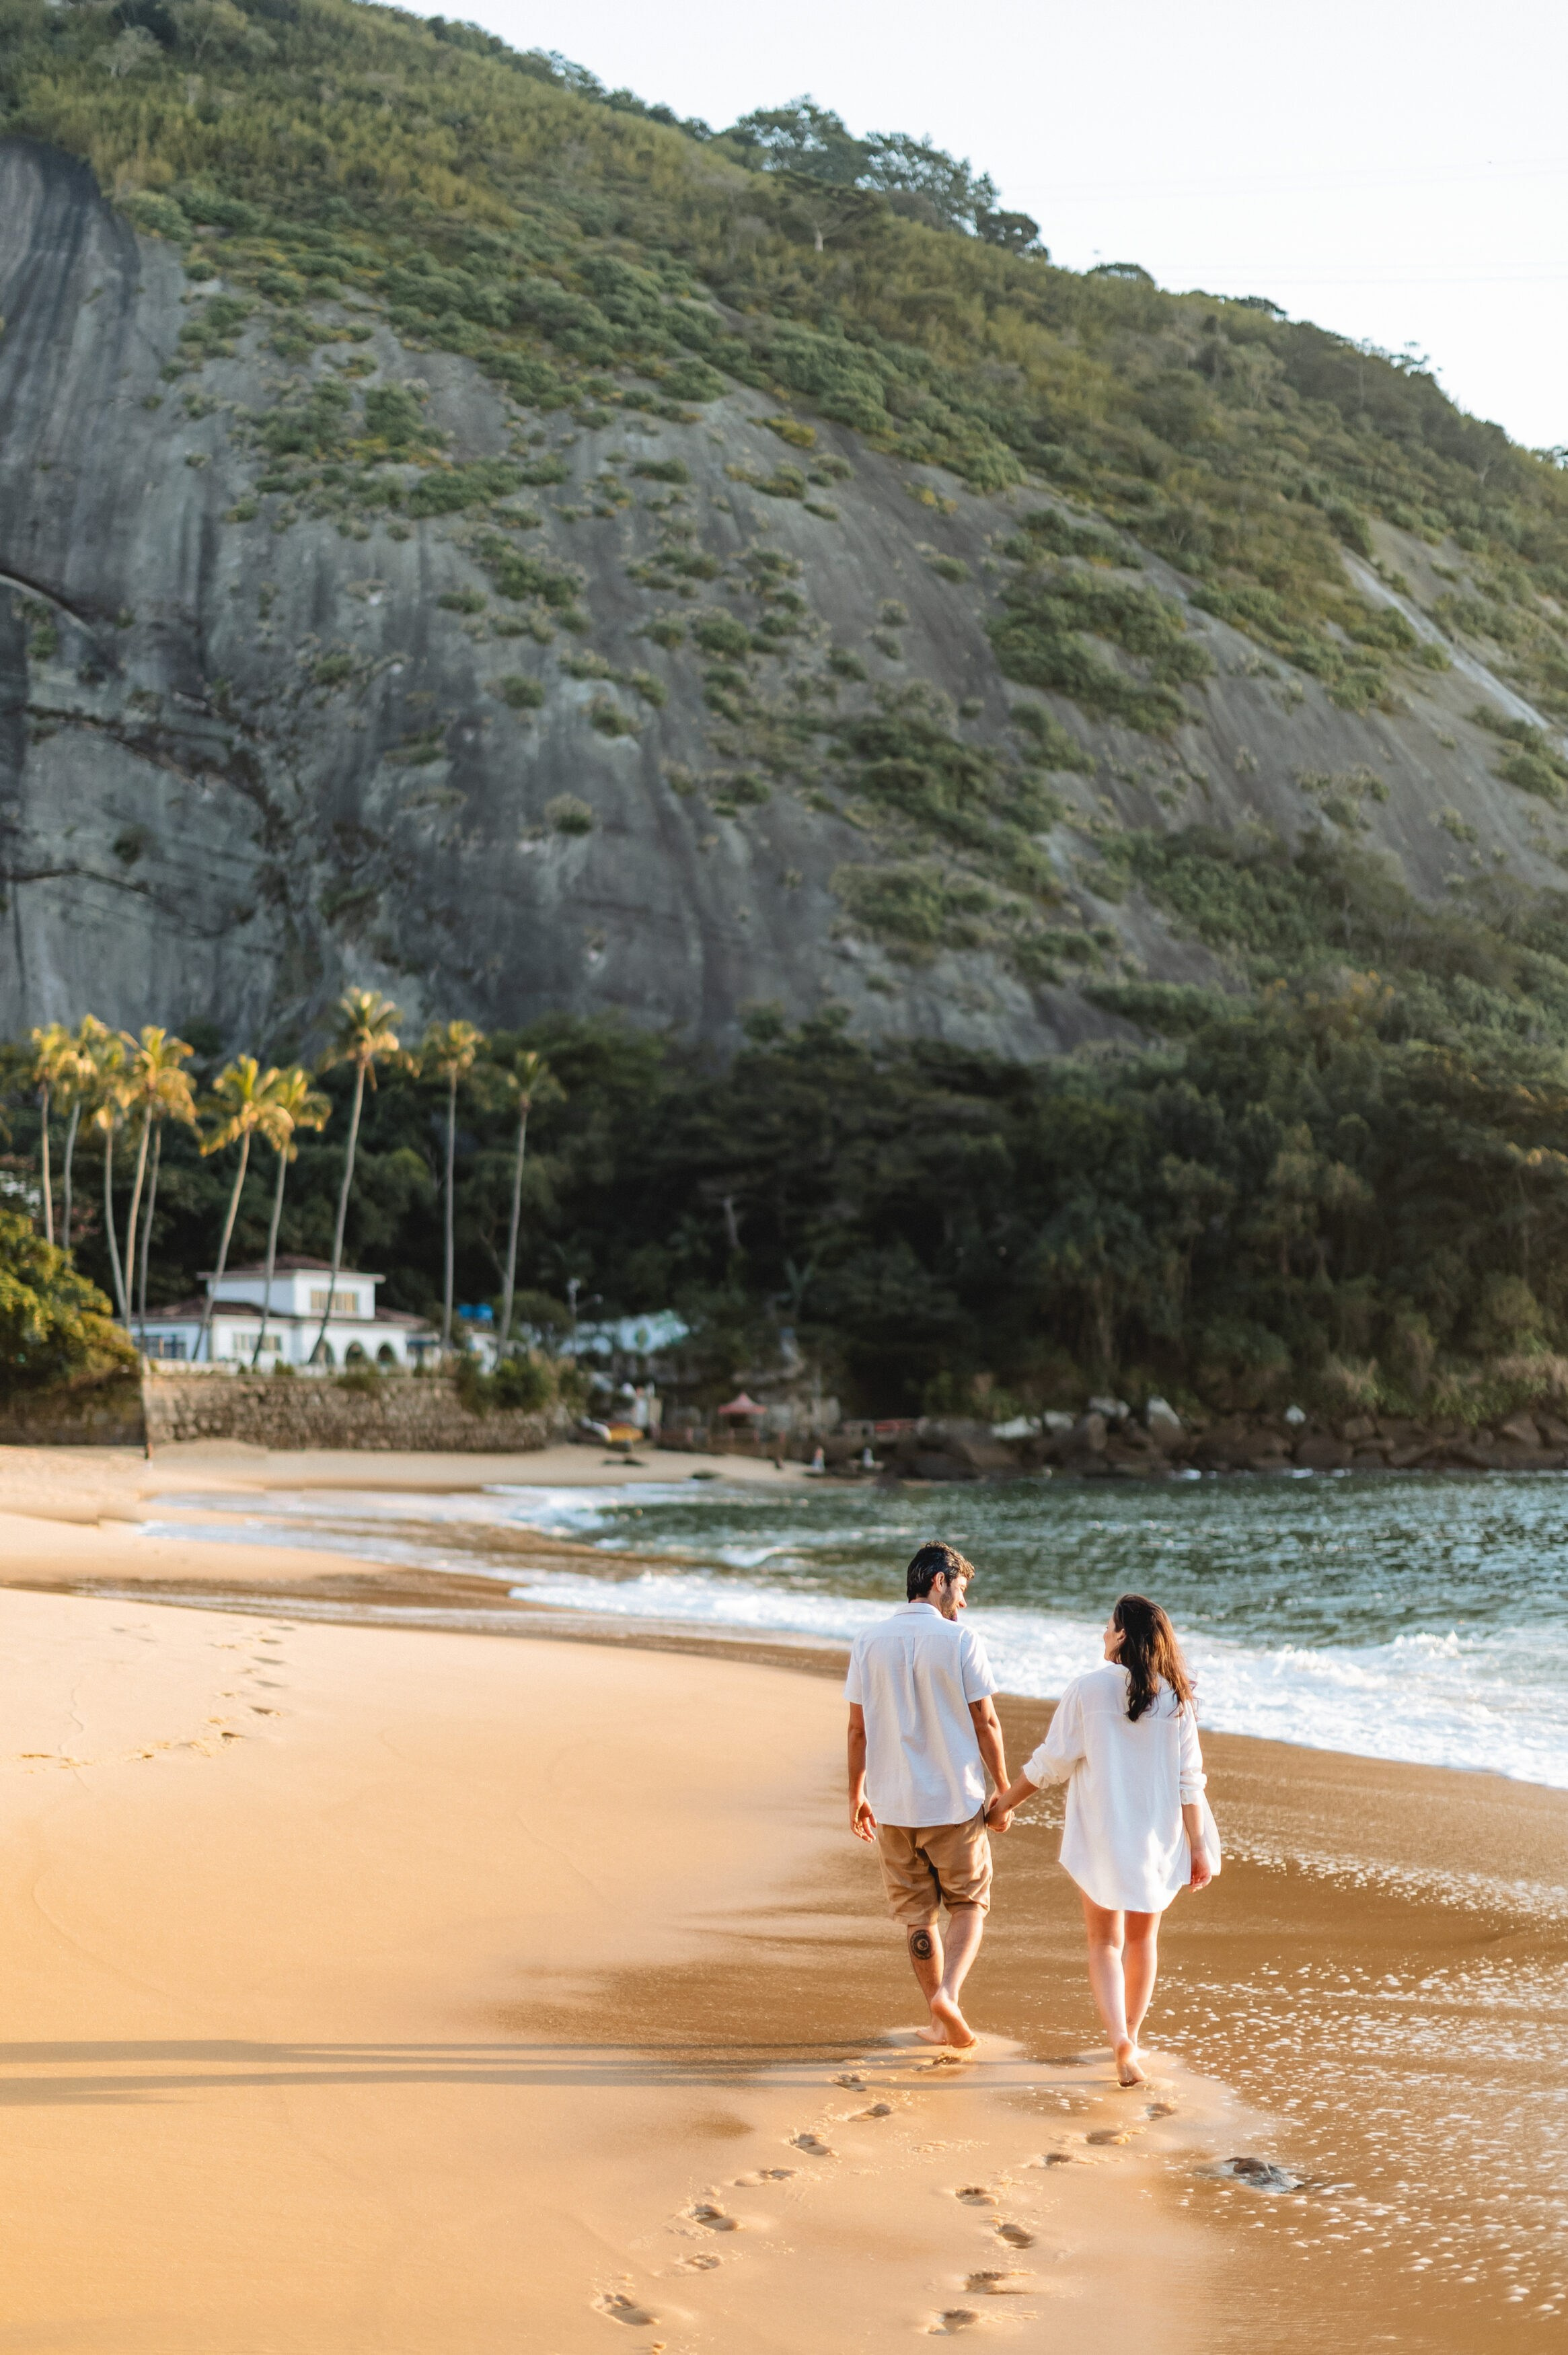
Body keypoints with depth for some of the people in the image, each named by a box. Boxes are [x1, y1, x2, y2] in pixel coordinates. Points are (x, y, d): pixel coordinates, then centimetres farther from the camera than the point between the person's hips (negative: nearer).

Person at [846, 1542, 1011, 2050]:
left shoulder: (869, 1643, 0)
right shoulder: (960, 1640, -9)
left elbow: (858, 1729, 3)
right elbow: (985, 1723, -6)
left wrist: (856, 1796, 12)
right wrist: (1004, 1790, 3)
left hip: (893, 1804, 3)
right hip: (956, 1800, -3)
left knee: (917, 1915, 14)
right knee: (968, 1905, 13)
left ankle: (940, 2020, 21)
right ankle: (948, 1995, -8)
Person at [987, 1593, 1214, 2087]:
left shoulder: (1088, 1689, -12)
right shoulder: (1175, 1696, -5)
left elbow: (1051, 1763, -7)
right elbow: (1189, 1779, -4)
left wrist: (1005, 1802, 6)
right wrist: (1199, 1846, 1)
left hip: (1099, 1837, -2)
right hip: (1159, 1837, 2)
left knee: (1105, 1943, 6)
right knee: (1143, 1938, 20)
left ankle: (1120, 2040, -14)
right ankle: (1131, 2035, 32)